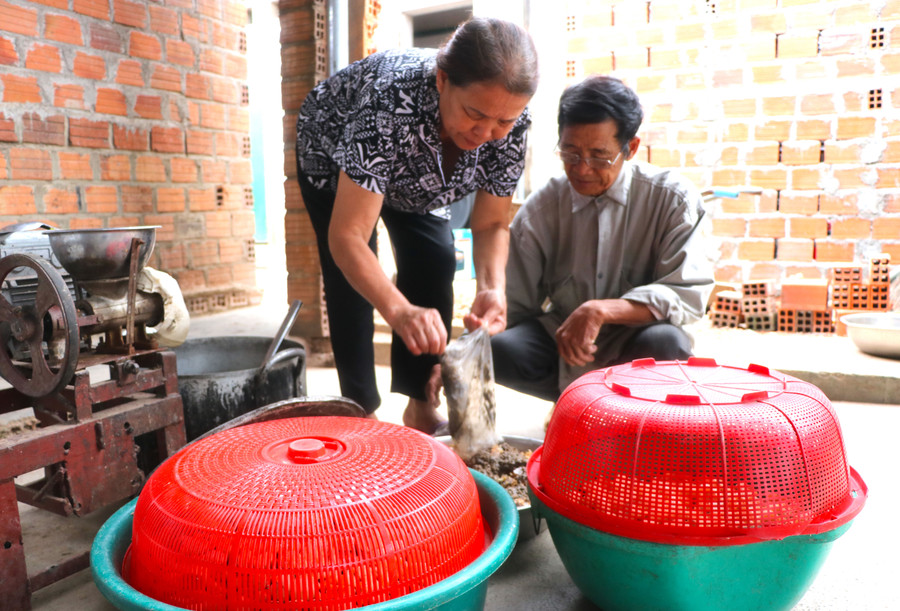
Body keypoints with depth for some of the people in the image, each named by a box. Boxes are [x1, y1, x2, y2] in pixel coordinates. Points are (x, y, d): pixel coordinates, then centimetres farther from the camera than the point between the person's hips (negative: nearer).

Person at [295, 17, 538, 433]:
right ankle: (362, 409, -1)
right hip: (333, 154, -3)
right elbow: (347, 237, -47)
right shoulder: (391, 101, -46)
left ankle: (421, 406, 2)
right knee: (351, 278, -14)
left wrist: (492, 287, -40)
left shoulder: (511, 122, -31)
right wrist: (399, 311, -61)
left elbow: (491, 224, -20)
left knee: (435, 261, -10)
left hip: (416, 172, 4)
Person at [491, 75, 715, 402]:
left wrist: (601, 310, -29)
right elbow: (514, 309, -3)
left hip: (634, 345, -1)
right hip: (562, 341, 1)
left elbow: (689, 292, -14)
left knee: (666, 341, -35)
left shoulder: (673, 198, -7)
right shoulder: (539, 210, -4)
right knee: (497, 348, -28)